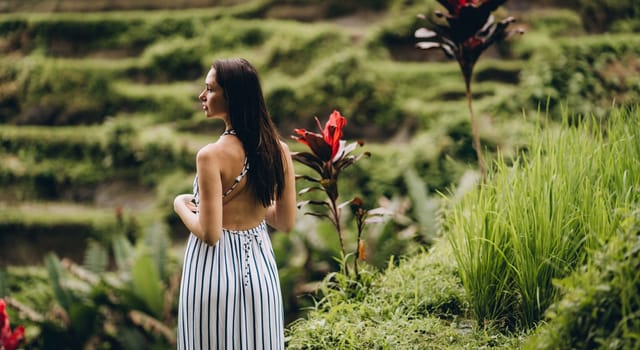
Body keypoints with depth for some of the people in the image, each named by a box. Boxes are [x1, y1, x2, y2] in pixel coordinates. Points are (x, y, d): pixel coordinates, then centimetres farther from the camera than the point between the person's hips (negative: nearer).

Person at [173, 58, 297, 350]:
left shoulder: (211, 155, -20)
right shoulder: (279, 150, -4)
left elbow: (209, 233, -20)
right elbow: (286, 222, 4)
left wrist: (181, 205, -2)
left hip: (216, 270, -5)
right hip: (259, 264, 5)